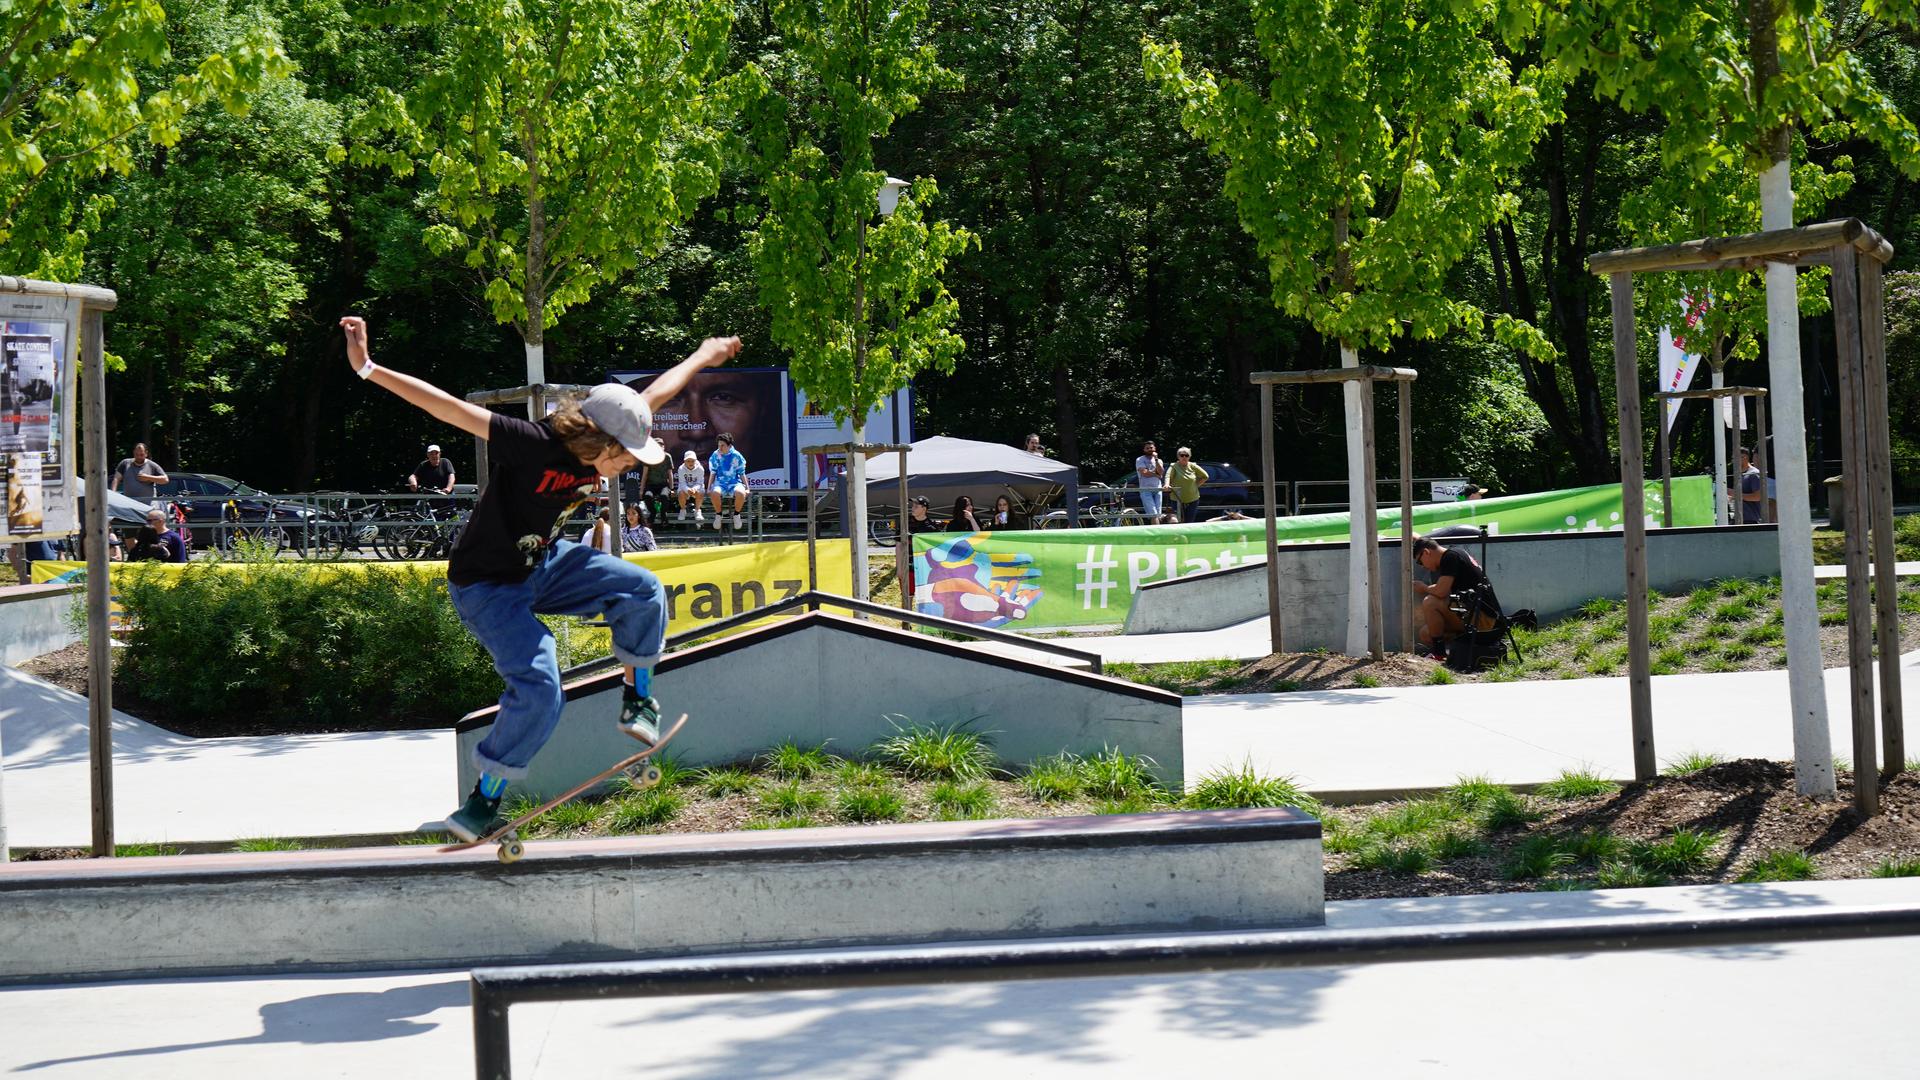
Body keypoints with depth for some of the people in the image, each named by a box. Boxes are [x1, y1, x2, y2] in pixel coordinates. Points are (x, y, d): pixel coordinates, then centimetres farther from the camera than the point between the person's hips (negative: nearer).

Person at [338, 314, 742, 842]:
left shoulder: (602, 443, -9)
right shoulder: (529, 444, -32)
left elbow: (653, 394, 10)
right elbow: (448, 408, -36)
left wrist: (704, 355, 25)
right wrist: (368, 369, -41)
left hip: (545, 564, 8)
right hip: (487, 585, -8)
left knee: (643, 592, -3)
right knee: (539, 690, -20)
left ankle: (638, 700, 18)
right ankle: (480, 808, -9)